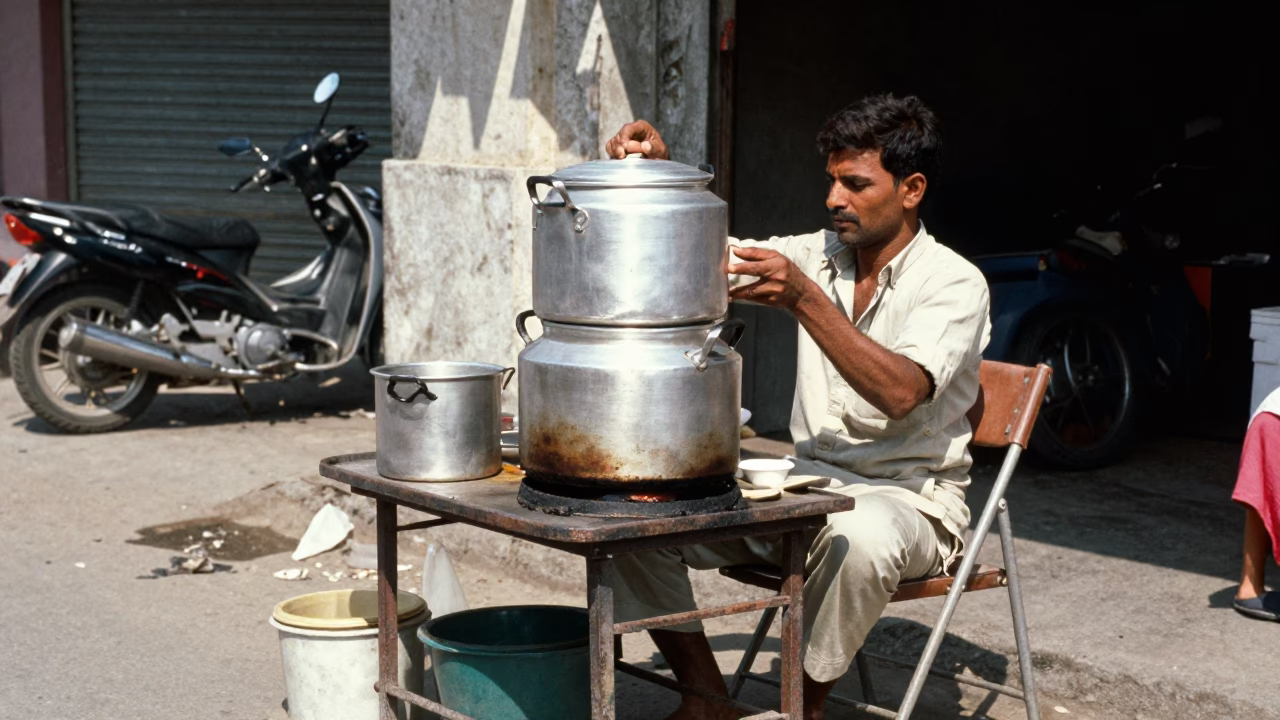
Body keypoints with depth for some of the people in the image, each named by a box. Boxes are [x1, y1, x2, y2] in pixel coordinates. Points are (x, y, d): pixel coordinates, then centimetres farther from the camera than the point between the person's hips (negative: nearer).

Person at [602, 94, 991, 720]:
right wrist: (658, 174, -16)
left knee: (859, 536, -42)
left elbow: (901, 393, -27)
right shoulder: (816, 255, 8)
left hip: (907, 498, -5)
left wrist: (803, 299, -33)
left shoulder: (954, 284, -11)